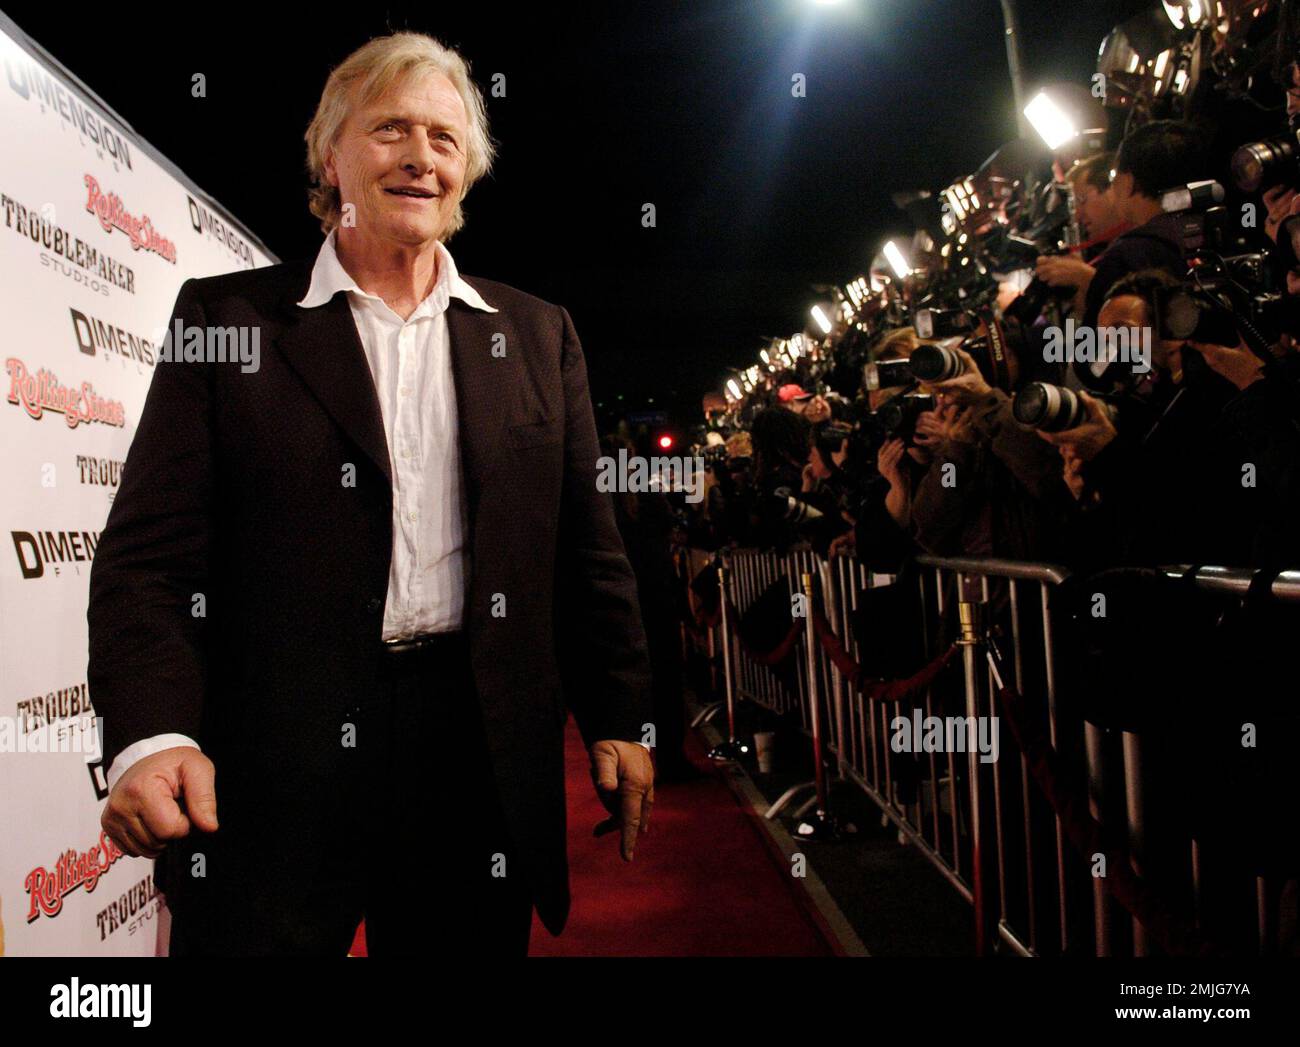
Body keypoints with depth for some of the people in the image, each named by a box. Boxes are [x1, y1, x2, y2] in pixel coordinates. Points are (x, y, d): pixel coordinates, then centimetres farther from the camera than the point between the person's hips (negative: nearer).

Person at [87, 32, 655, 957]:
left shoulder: (538, 334, 10)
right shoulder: (227, 315, 3)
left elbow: (587, 550, 9)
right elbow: (150, 550, -3)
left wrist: (619, 719, 6)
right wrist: (151, 733, -17)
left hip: (480, 749, 3)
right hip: (270, 771, -2)